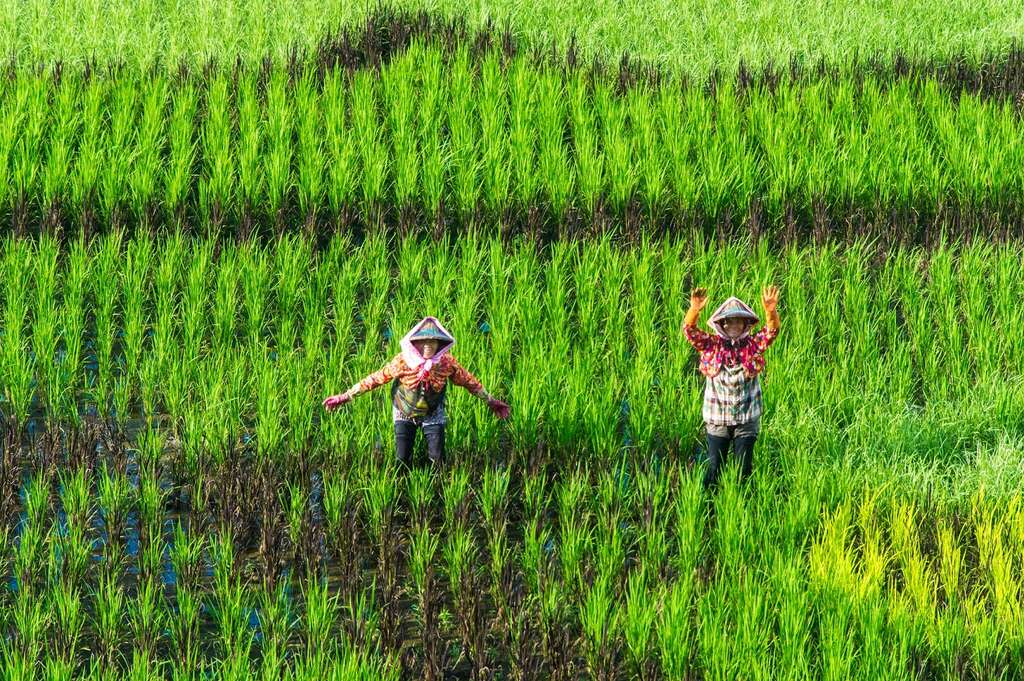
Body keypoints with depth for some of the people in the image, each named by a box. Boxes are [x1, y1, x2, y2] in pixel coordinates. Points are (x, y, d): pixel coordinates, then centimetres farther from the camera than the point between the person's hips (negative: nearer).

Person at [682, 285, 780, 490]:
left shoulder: (753, 345, -2)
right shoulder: (711, 345, -3)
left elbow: (771, 331, -18)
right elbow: (689, 330, -16)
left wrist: (771, 310, -40)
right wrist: (694, 310, -38)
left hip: (746, 420, 0)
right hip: (717, 419, 0)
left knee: (744, 469, 5)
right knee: (714, 468, 3)